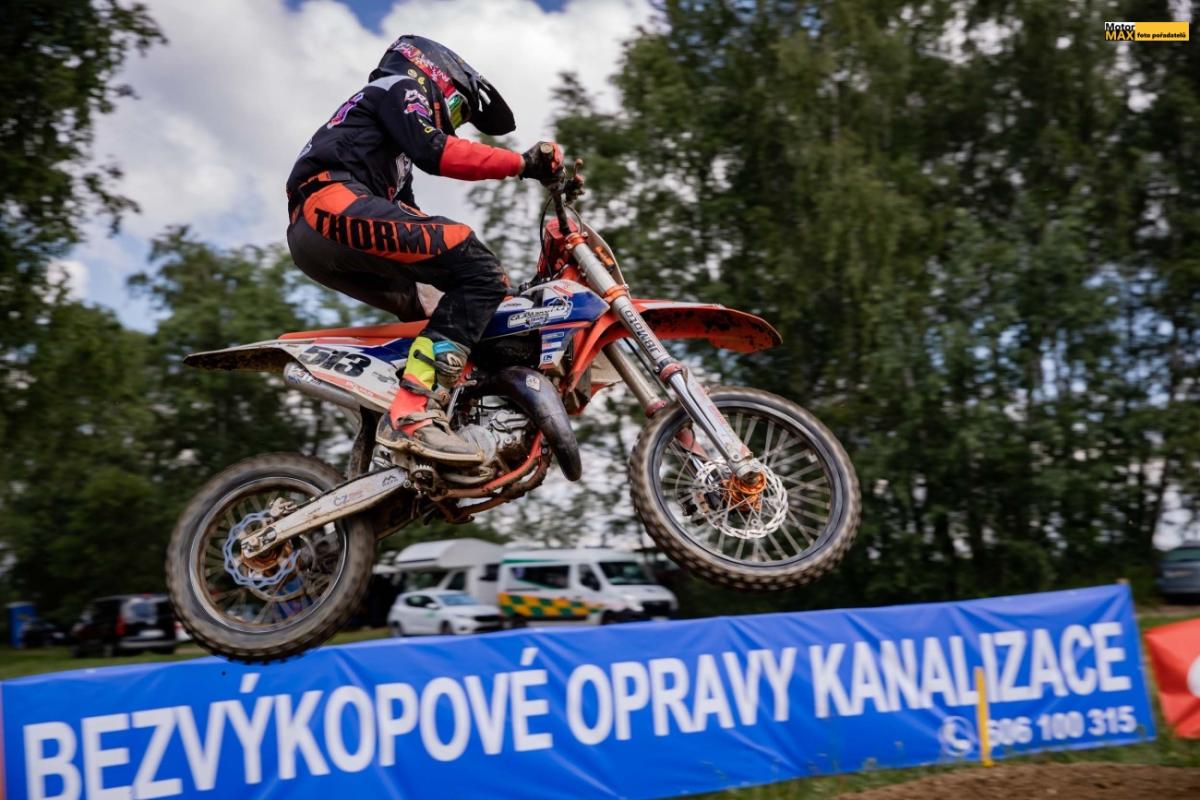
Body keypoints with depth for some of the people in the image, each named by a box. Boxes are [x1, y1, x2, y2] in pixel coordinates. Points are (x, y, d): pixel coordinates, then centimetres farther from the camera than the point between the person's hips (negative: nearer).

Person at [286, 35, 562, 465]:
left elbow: (409, 221, 36)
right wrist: (522, 163, -9)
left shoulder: (396, 150, 40)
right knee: (481, 272, -19)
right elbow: (434, 151, -9)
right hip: (335, 206, -10)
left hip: (309, 237, 10)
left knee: (432, 314, 21)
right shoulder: (402, 86, 13)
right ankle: (414, 412, -33)